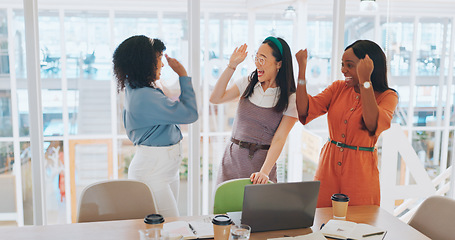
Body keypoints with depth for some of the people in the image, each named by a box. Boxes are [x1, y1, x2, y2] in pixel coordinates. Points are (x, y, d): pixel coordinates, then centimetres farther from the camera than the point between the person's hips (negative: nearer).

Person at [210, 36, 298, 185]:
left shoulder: (290, 99, -5)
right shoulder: (248, 83, 6)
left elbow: (279, 139, -12)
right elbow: (215, 98, -1)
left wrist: (264, 172, -24)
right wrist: (232, 66, -3)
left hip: (262, 161, -3)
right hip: (233, 159, 3)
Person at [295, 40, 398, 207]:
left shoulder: (387, 96, -4)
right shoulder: (338, 87, 6)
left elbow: (374, 126, -26)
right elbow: (305, 112, -6)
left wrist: (365, 80, -27)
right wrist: (302, 70, -13)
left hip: (360, 173, -3)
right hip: (328, 167, 3)